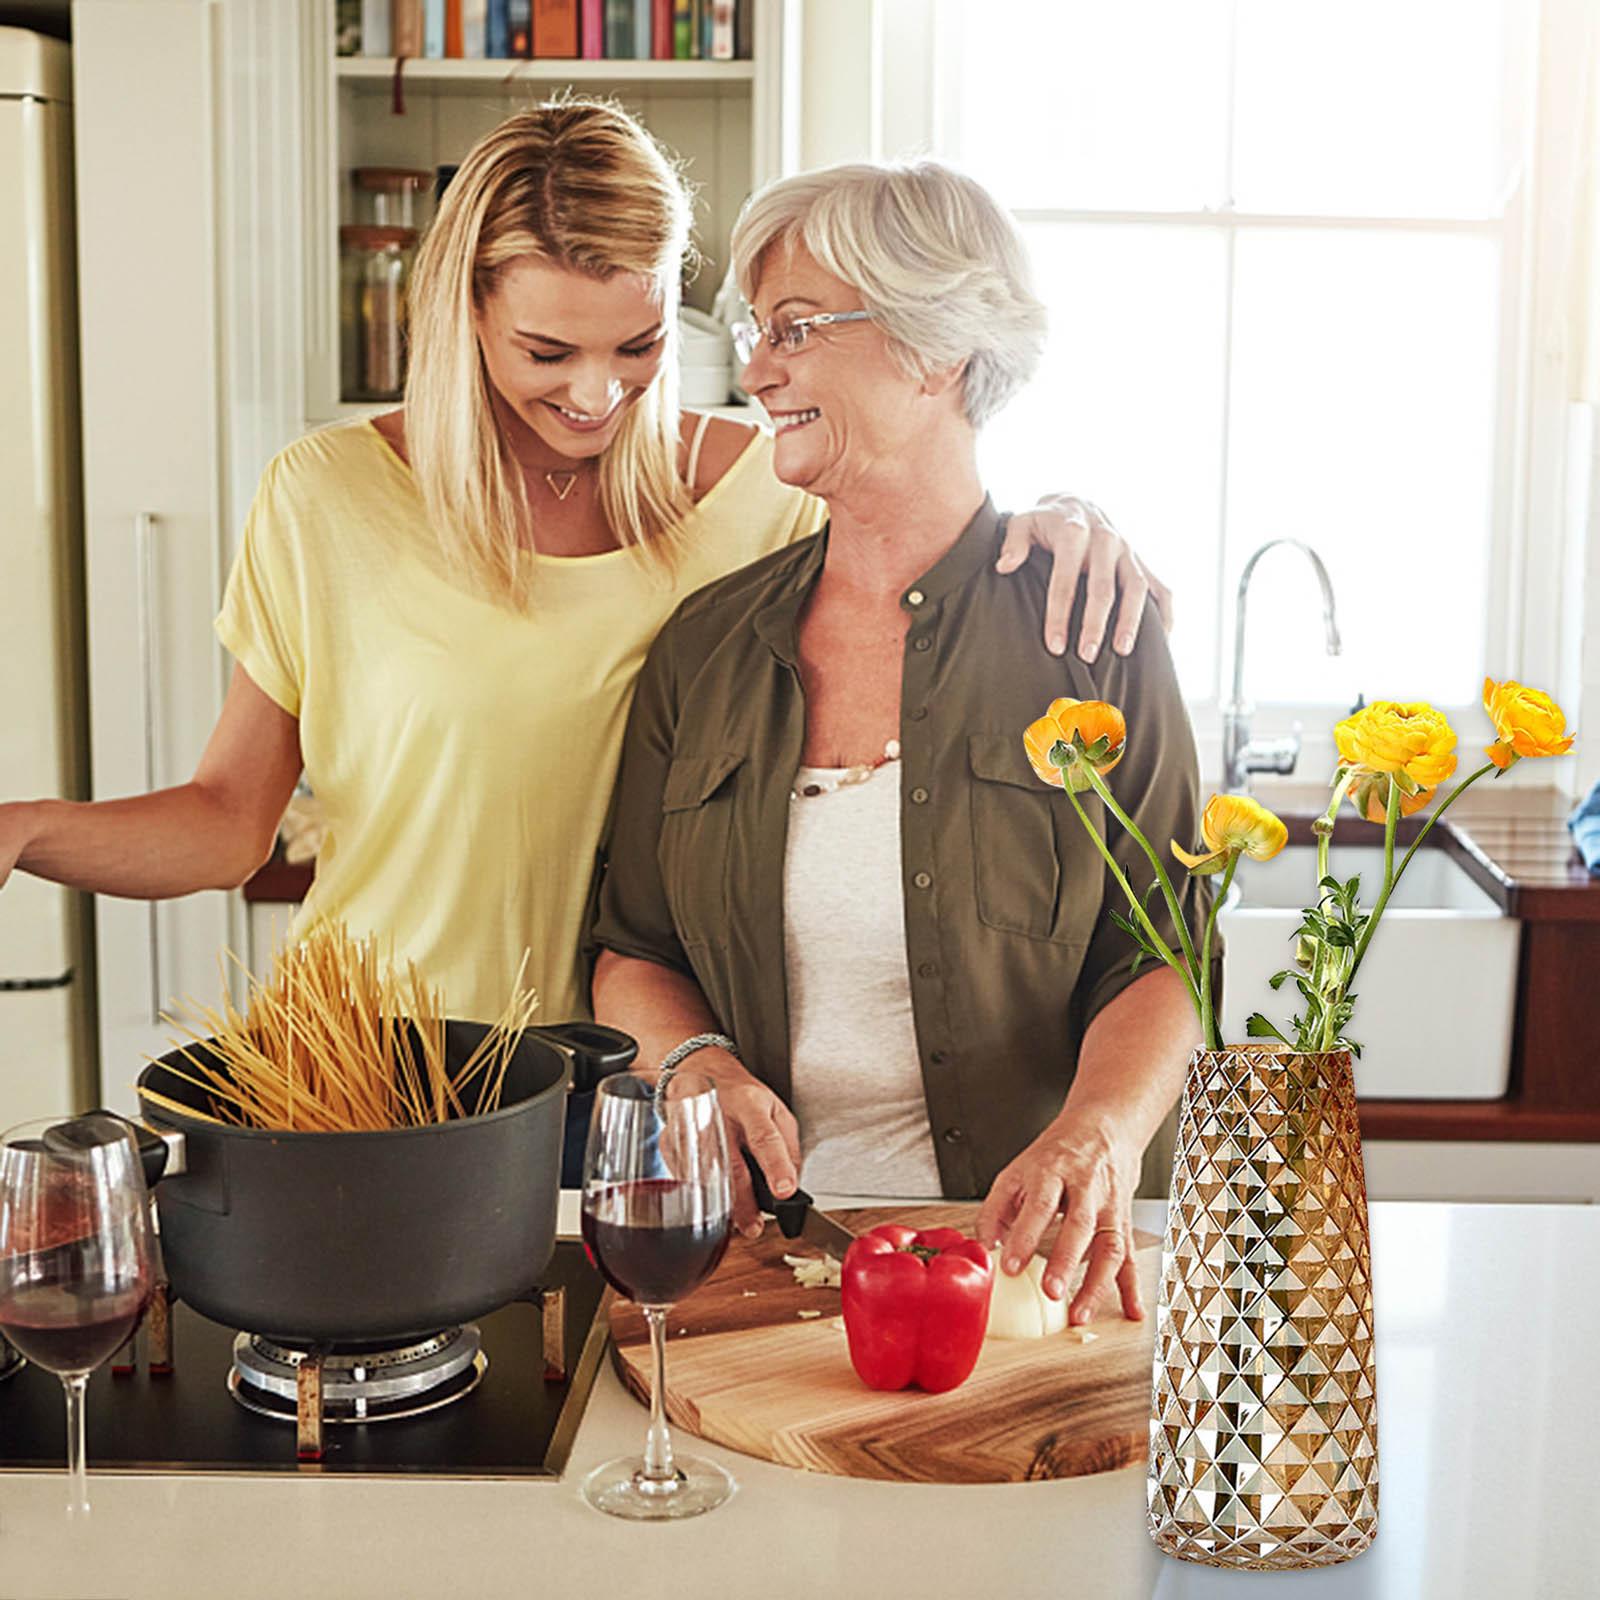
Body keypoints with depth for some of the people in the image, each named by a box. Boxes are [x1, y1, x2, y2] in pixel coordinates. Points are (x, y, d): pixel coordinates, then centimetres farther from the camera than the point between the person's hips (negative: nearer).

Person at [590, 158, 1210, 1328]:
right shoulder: (708, 644, 9)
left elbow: (1163, 953, -2)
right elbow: (633, 949, 13)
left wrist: (1099, 1134, -22)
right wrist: (697, 1064, -8)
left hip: (1015, 1245, -3)